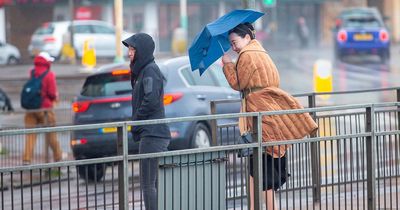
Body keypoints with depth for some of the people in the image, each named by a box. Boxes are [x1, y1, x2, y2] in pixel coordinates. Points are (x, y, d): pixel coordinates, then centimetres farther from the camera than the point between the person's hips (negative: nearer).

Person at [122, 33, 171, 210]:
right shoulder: (142, 70, 19)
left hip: (152, 134, -10)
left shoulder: (150, 71, -12)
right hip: (156, 134, 10)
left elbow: (151, 100, -22)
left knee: (148, 184, -9)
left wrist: (135, 122, -12)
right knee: (154, 184, 13)